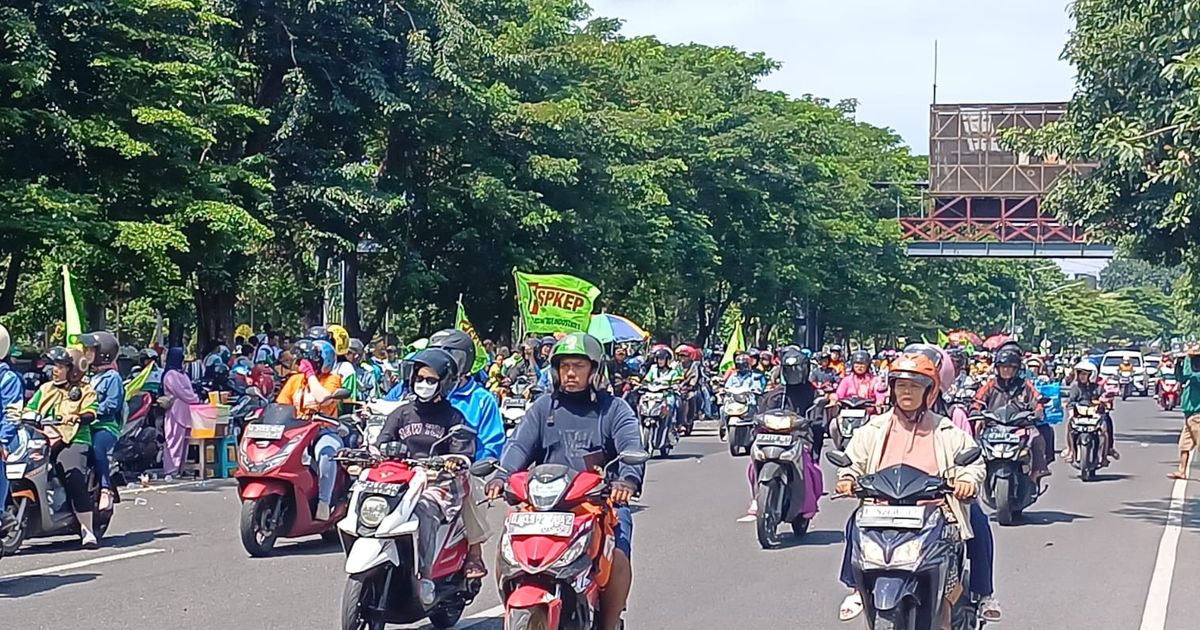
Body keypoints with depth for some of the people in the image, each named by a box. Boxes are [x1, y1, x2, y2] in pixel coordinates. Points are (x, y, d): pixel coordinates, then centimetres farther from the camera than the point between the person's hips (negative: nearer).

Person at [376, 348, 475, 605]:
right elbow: (383, 443, 10)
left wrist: (455, 462, -25)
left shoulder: (453, 417, 10)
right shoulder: (401, 412, 19)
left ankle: (425, 576, -35)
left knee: (425, 509, -36)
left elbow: (464, 453, -2)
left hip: (438, 482, -3)